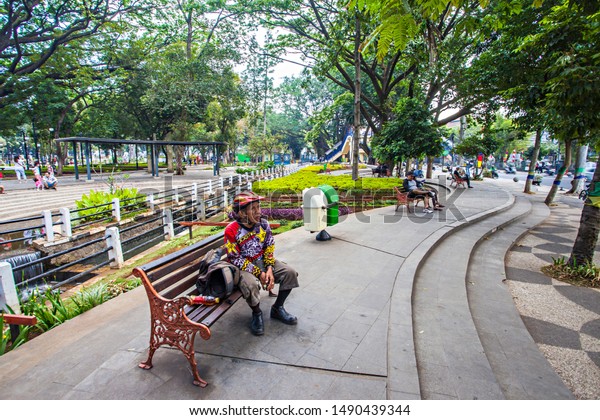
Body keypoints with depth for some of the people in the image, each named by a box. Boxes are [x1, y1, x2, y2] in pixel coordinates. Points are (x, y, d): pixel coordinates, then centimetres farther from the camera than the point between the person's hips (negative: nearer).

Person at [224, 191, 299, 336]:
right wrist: (259, 273, -19)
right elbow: (236, 259, -17)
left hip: (263, 261, 5)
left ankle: (277, 308, 9)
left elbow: (270, 248, 0)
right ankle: (257, 313, -2)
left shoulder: (263, 224, -6)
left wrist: (269, 269, -15)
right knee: (251, 285, -36)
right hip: (243, 267, -5)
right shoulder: (231, 231, -19)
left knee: (290, 273, -12)